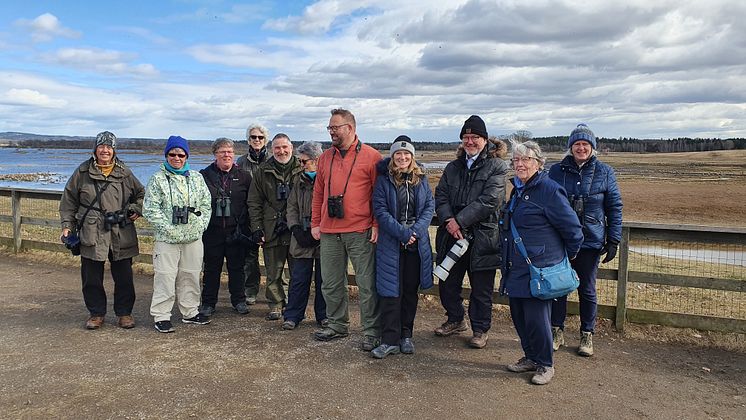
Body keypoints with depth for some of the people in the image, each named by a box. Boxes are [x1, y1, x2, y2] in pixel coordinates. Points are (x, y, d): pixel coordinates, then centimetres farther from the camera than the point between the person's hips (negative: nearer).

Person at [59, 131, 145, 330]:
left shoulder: (124, 173, 7)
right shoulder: (82, 172, 5)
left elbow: (141, 194, 21)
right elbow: (68, 201, 10)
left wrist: (136, 210, 4)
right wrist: (67, 226, 5)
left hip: (121, 235, 1)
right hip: (91, 235, 0)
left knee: (124, 277, 6)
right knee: (91, 277, 7)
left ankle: (124, 313, 19)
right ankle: (96, 313, 22)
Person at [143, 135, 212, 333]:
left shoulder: (196, 177, 10)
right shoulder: (158, 178, -1)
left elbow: (206, 204, 12)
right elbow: (150, 209, -7)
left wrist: (200, 225, 0)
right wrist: (169, 228, -13)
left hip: (193, 238, 4)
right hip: (167, 239, -4)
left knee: (191, 276, 13)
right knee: (165, 278, -1)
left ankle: (190, 312, 26)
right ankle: (161, 316, 10)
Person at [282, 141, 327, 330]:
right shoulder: (299, 181, 10)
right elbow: (292, 207, 12)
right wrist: (296, 229, -3)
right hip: (302, 238, 4)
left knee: (323, 279, 9)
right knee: (299, 279, 7)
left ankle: (323, 315, 23)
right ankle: (292, 316, 16)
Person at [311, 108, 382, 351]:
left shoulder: (371, 156, -3)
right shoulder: (325, 157, 14)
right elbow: (318, 193, 17)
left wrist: (377, 225, -9)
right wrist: (315, 223, 12)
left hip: (360, 233, -5)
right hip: (328, 233, 6)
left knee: (366, 284, 0)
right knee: (331, 284, 13)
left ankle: (371, 331, 12)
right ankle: (338, 325, 28)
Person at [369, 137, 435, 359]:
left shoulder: (421, 180, 8)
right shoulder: (384, 180, -2)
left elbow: (430, 207, 3)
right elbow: (380, 210, -8)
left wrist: (416, 230, -13)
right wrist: (402, 232, -17)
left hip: (416, 243, 3)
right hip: (390, 244, -3)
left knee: (411, 289, 10)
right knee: (391, 290, -4)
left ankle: (406, 335, 23)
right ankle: (390, 340, 2)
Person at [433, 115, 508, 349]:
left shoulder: (496, 167, -3)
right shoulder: (453, 168, 15)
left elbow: (488, 201, -14)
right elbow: (440, 196, 5)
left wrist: (459, 221, -18)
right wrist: (448, 220, -14)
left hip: (482, 237, -5)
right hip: (452, 235, 5)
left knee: (481, 289, 5)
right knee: (447, 283, 14)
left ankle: (480, 330, 23)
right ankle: (455, 320, 36)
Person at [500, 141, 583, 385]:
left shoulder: (549, 190, -14)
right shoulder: (518, 190, 13)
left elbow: (572, 228, -10)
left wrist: (568, 255, 1)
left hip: (539, 268, -8)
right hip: (516, 268, 8)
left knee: (536, 318, -2)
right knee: (518, 315, 13)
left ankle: (545, 365, 17)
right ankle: (530, 358, 31)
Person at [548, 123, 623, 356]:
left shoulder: (604, 172, 1)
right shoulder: (557, 170, 2)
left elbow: (615, 207, 3)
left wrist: (613, 240, -2)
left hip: (590, 241, -1)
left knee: (587, 290, 9)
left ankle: (587, 335, 24)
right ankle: (557, 332, 21)